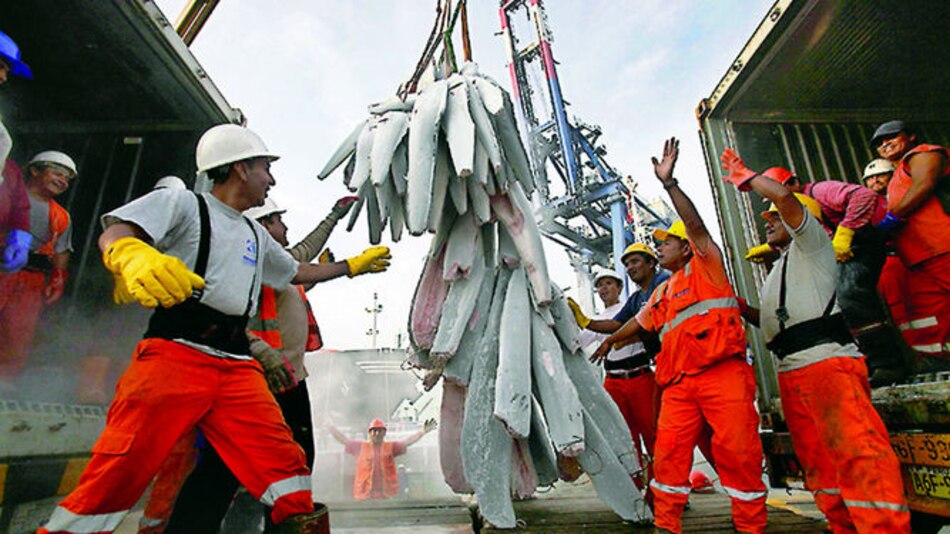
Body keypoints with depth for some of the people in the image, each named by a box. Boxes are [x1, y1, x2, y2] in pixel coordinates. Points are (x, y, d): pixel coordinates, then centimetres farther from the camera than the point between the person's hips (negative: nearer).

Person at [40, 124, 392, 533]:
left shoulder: (257, 235, 25)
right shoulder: (182, 202, 5)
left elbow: (299, 272, 36)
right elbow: (114, 231, -11)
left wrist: (354, 266, 39)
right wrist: (132, 255, -35)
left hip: (238, 367, 6)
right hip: (174, 356, -5)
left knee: (284, 462, -4)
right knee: (117, 474, -10)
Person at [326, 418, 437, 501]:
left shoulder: (391, 447, 8)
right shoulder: (360, 447, 9)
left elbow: (407, 442, -1)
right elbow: (343, 439, 10)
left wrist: (423, 431, -12)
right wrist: (330, 427, 5)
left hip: (388, 495, 0)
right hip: (364, 496, 0)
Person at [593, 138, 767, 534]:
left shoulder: (706, 266, 9)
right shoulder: (661, 293, 26)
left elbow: (695, 223, -5)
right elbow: (640, 323, 36)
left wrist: (669, 184, -13)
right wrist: (610, 339, 45)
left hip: (723, 372, -6)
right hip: (678, 382, 6)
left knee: (738, 450, -4)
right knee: (669, 452, 0)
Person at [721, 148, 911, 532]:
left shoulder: (810, 244, 7)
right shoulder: (779, 271, 31)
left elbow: (785, 196, -10)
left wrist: (747, 178, 3)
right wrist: (743, 309, 23)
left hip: (827, 363, -9)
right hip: (792, 374, 9)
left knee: (857, 456, -16)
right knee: (819, 465, 10)